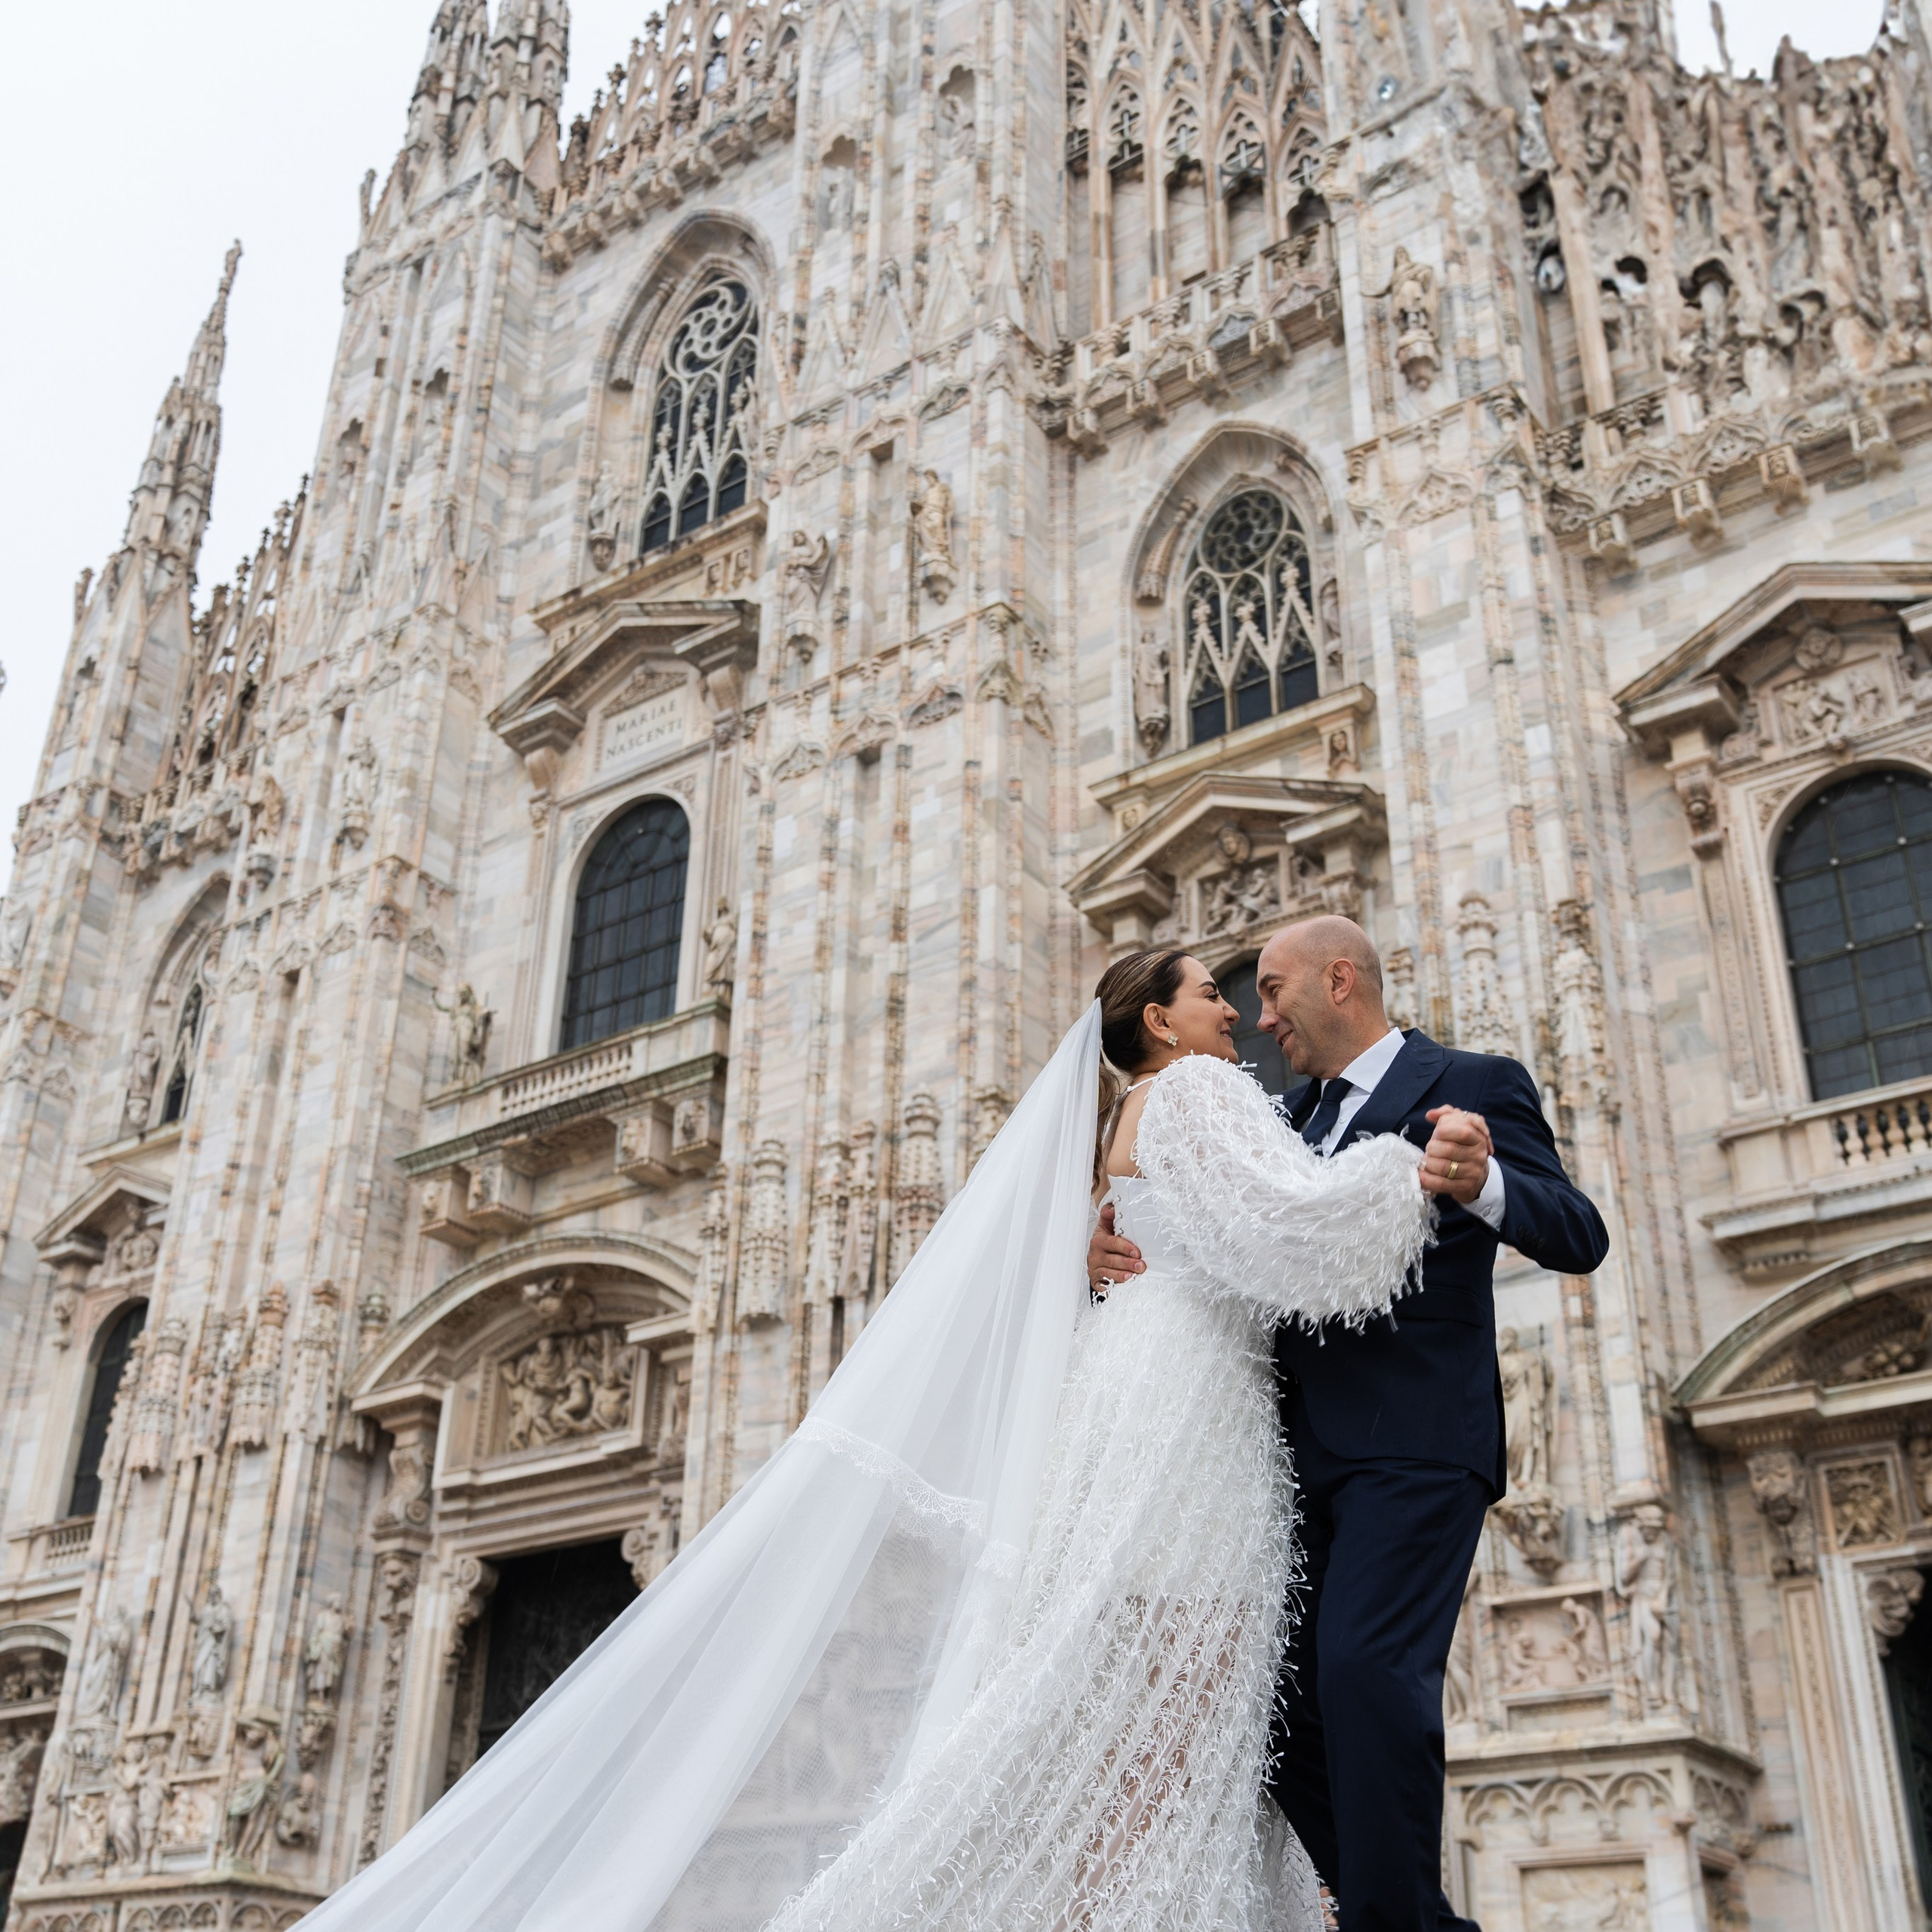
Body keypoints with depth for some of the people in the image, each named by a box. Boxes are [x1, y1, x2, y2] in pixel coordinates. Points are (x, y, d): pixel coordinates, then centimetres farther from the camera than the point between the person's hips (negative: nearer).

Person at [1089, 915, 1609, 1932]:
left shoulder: (1474, 1084, 1)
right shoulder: (1294, 1118, 21)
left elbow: (1580, 1237, -8)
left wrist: (1486, 1184, -30)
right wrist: (1127, 1256, 2)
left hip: (1413, 1445, -7)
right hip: (1305, 1453, 7)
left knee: (1365, 1668, -22)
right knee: (1279, 1693, 2)